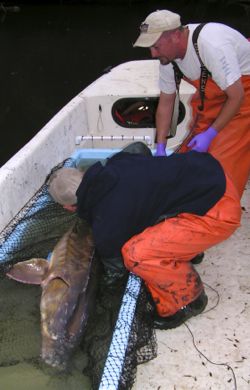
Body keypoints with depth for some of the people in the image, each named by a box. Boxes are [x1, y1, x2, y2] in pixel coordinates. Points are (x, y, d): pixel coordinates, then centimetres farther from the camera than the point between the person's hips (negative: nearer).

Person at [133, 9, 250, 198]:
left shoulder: (211, 45, -34)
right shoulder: (168, 54, -10)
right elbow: (165, 103, 0)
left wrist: (210, 134, -23)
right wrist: (160, 147, -5)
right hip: (213, 92, 7)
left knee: (224, 159, -13)